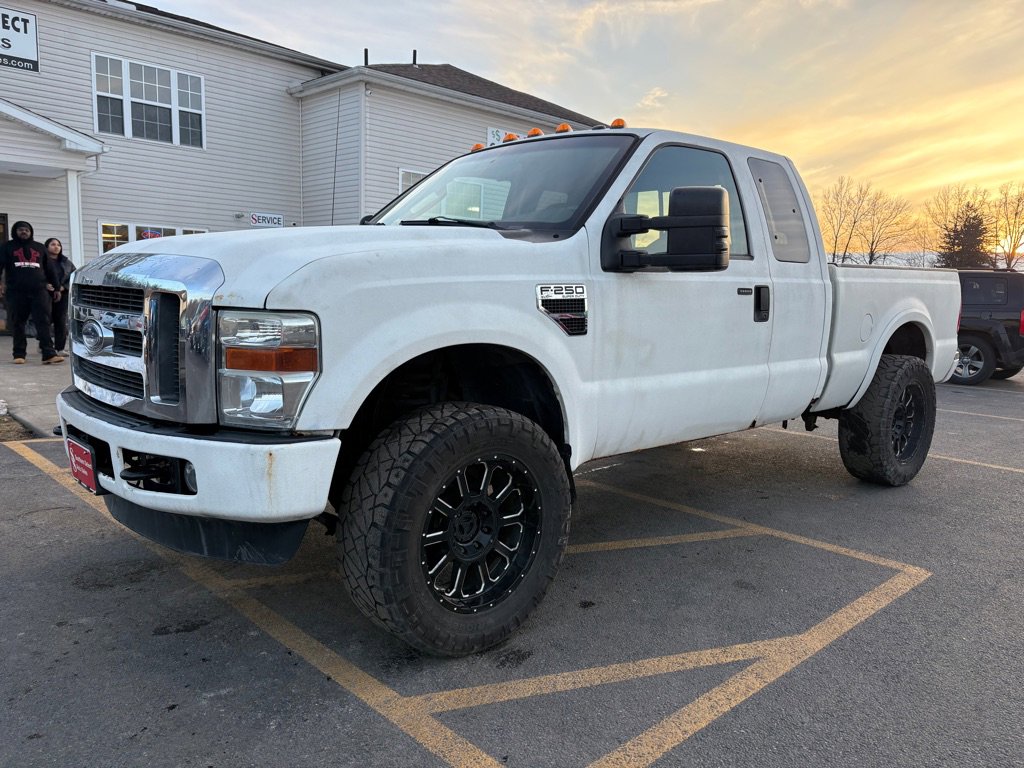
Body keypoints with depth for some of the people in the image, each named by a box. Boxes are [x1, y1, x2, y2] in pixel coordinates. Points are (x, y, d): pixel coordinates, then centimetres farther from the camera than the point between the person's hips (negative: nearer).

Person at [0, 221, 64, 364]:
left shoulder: (39, 248, 19)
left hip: (39, 291, 1)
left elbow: (49, 269, 21)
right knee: (17, 324, 3)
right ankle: (19, 354, 11)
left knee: (43, 322, -9)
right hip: (16, 292, -1)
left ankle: (48, 354, -15)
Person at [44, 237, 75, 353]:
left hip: (63, 295, 4)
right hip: (46, 294, -4)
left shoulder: (66, 262, 15)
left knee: (61, 321, 1)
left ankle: (59, 348, 4)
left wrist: (63, 287, -2)